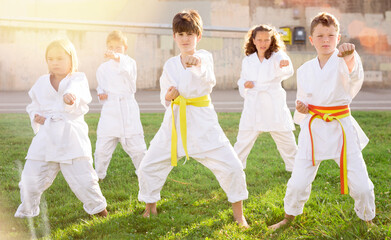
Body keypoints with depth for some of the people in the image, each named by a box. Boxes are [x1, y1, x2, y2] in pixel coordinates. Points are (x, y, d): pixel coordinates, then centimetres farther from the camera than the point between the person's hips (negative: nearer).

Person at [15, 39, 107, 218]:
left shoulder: (78, 79, -1)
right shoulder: (42, 82, 12)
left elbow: (77, 91, -25)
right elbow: (33, 105, 25)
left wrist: (70, 97, -49)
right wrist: (35, 116, 1)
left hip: (71, 136, -3)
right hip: (46, 136, 4)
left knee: (82, 175, -5)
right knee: (31, 176, 3)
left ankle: (97, 206, 23)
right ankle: (26, 211, 28)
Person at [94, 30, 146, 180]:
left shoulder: (129, 62, -3)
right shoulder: (103, 68, 10)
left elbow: (127, 68, -30)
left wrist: (117, 57, -50)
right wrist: (101, 94, 3)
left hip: (128, 110, -3)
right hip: (109, 110, 3)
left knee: (136, 145, 3)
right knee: (102, 146, 4)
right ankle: (99, 174, 25)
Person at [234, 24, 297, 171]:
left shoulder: (276, 57, -3)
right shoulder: (247, 61, 8)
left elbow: (287, 71, -24)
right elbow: (242, 79, 19)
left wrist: (284, 64, -49)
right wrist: (244, 84, -6)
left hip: (274, 105, -2)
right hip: (253, 104, 2)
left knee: (285, 139, 7)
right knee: (244, 140, 6)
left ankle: (295, 167, 24)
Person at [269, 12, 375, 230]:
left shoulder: (342, 62, -8)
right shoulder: (305, 70, 5)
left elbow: (354, 72, -34)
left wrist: (350, 54, -57)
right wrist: (301, 108, -8)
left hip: (342, 128, -2)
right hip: (314, 129, 2)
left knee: (361, 185, 0)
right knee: (299, 182, 1)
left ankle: (368, 220, 28)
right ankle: (289, 217, 28)